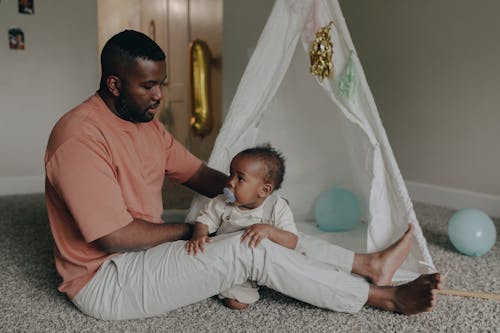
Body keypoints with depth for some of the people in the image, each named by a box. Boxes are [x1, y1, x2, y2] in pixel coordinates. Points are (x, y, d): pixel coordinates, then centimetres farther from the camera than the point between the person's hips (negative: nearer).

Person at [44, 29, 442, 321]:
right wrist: (189, 230, -13)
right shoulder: (80, 137, -24)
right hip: (105, 281, -9)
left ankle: (369, 264, 3)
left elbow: (198, 173, 8)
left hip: (144, 251, 9)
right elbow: (114, 236, -27)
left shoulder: (147, 123, 5)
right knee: (251, 251, -21)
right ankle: (387, 298, -11)